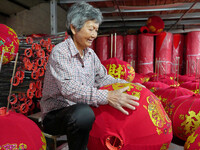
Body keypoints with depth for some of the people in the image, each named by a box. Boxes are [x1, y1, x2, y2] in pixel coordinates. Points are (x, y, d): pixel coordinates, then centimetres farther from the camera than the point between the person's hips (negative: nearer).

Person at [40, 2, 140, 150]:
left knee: (121, 108, -5)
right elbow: (70, 89, -30)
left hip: (80, 109, 7)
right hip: (55, 114, -6)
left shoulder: (90, 53, 7)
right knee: (84, 113, -37)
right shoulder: (60, 52, -17)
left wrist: (127, 84, -4)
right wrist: (107, 97, -39)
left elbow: (102, 78, 11)